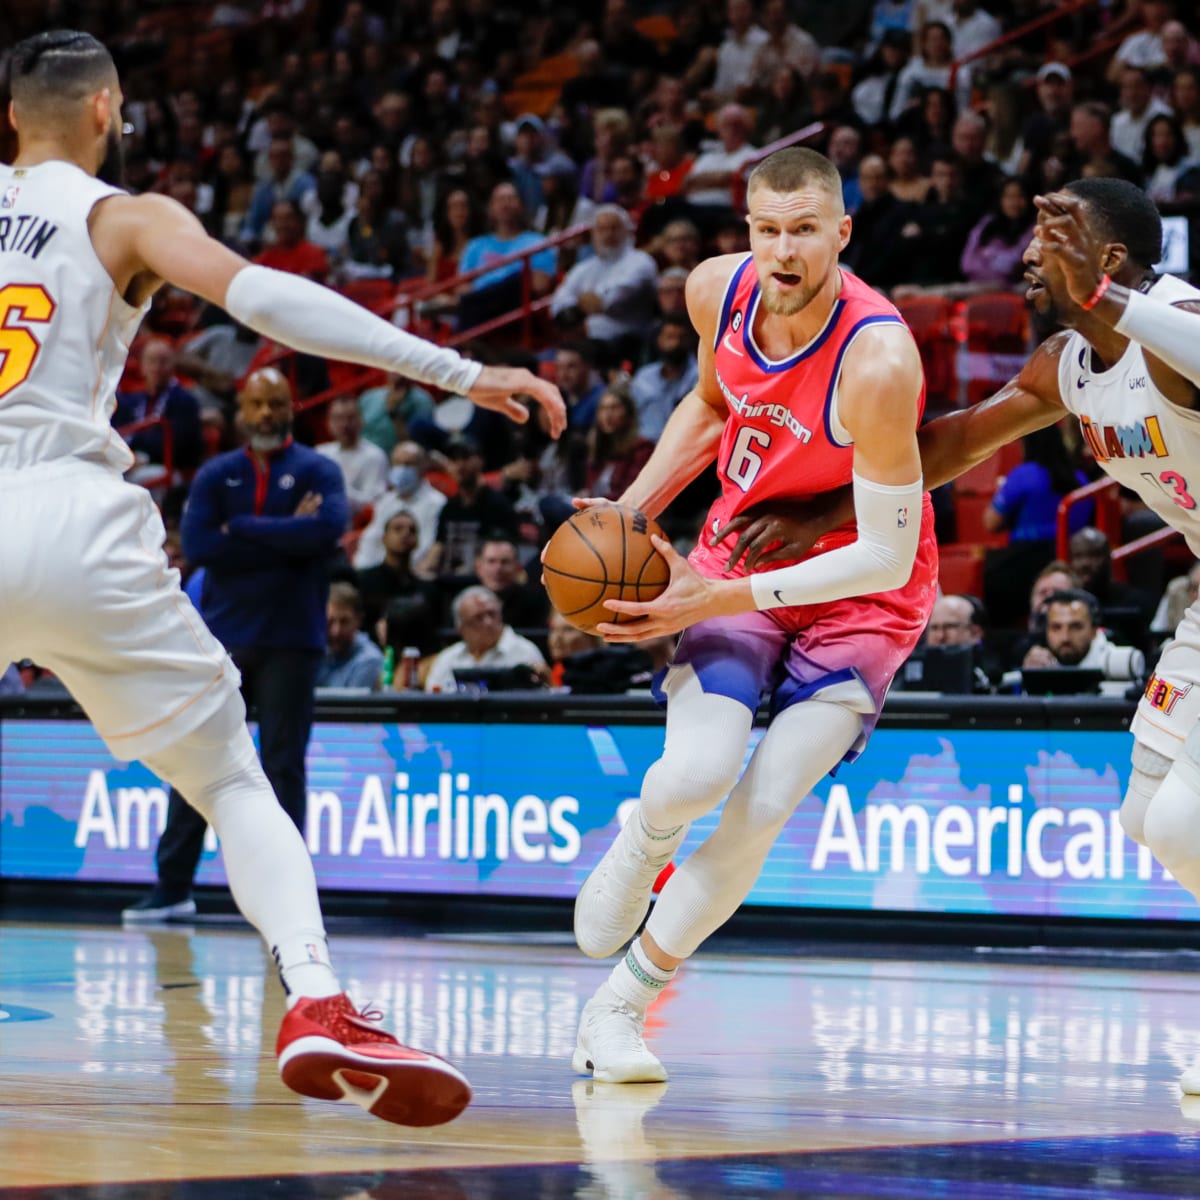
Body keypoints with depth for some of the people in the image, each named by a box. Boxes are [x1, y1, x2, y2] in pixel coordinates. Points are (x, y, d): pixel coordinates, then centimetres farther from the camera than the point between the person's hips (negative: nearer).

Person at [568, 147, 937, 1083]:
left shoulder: (877, 362, -31)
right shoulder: (719, 292, -12)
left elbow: (887, 555, -27)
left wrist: (725, 599, -28)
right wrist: (634, 510, 1)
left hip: (860, 598, -3)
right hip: (740, 549, 3)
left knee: (762, 810, -14)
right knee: (697, 774, -20)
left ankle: (620, 1006, 4)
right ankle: (641, 846, 17)